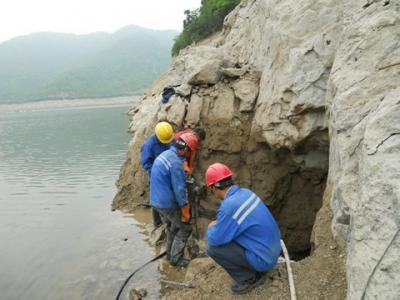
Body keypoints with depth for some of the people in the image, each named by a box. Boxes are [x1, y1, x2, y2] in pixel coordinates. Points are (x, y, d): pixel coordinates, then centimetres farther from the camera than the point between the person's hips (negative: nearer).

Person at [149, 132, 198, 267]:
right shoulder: (176, 163, -24)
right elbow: (179, 190, -22)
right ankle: (176, 258, 14)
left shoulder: (164, 154, 5)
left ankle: (170, 254, 36)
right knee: (185, 228, 7)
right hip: (168, 203, -9)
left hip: (156, 200, 9)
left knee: (171, 228, 24)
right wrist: (185, 213, -15)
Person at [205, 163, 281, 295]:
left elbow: (214, 239, -15)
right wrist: (218, 224, 14)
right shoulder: (245, 192, -1)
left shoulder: (229, 206, -27)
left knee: (212, 248, -9)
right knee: (229, 233, 20)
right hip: (272, 250, 8)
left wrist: (211, 228, 4)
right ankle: (255, 272, 20)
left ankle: (248, 279, 5)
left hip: (263, 258, -8)